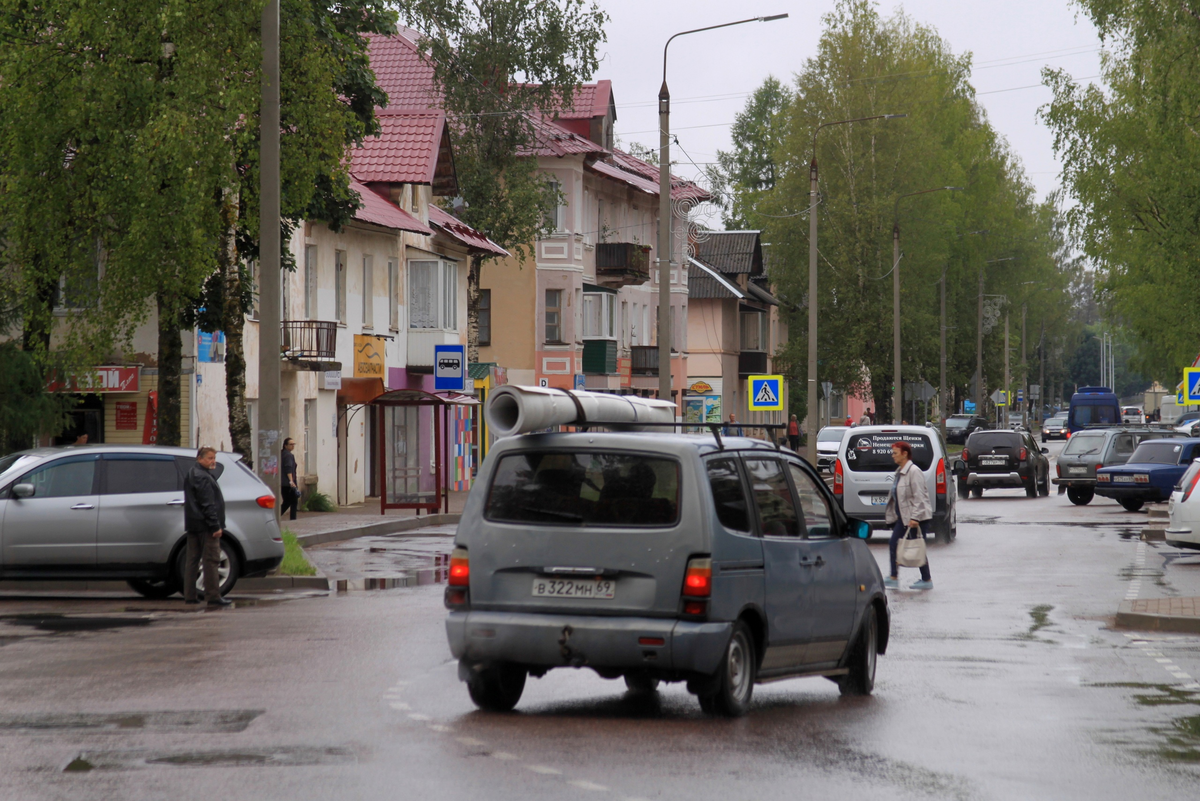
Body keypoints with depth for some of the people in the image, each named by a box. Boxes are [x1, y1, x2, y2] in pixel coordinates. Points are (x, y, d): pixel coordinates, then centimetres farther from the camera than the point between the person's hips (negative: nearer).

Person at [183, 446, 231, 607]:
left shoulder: (192, 475, 18)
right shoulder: (203, 477, -15)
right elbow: (207, 505, -20)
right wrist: (215, 526, -19)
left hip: (193, 526, 10)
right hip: (205, 526, -10)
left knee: (193, 560, 10)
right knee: (211, 560, -8)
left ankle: (189, 595, 11)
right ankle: (213, 596, -9)